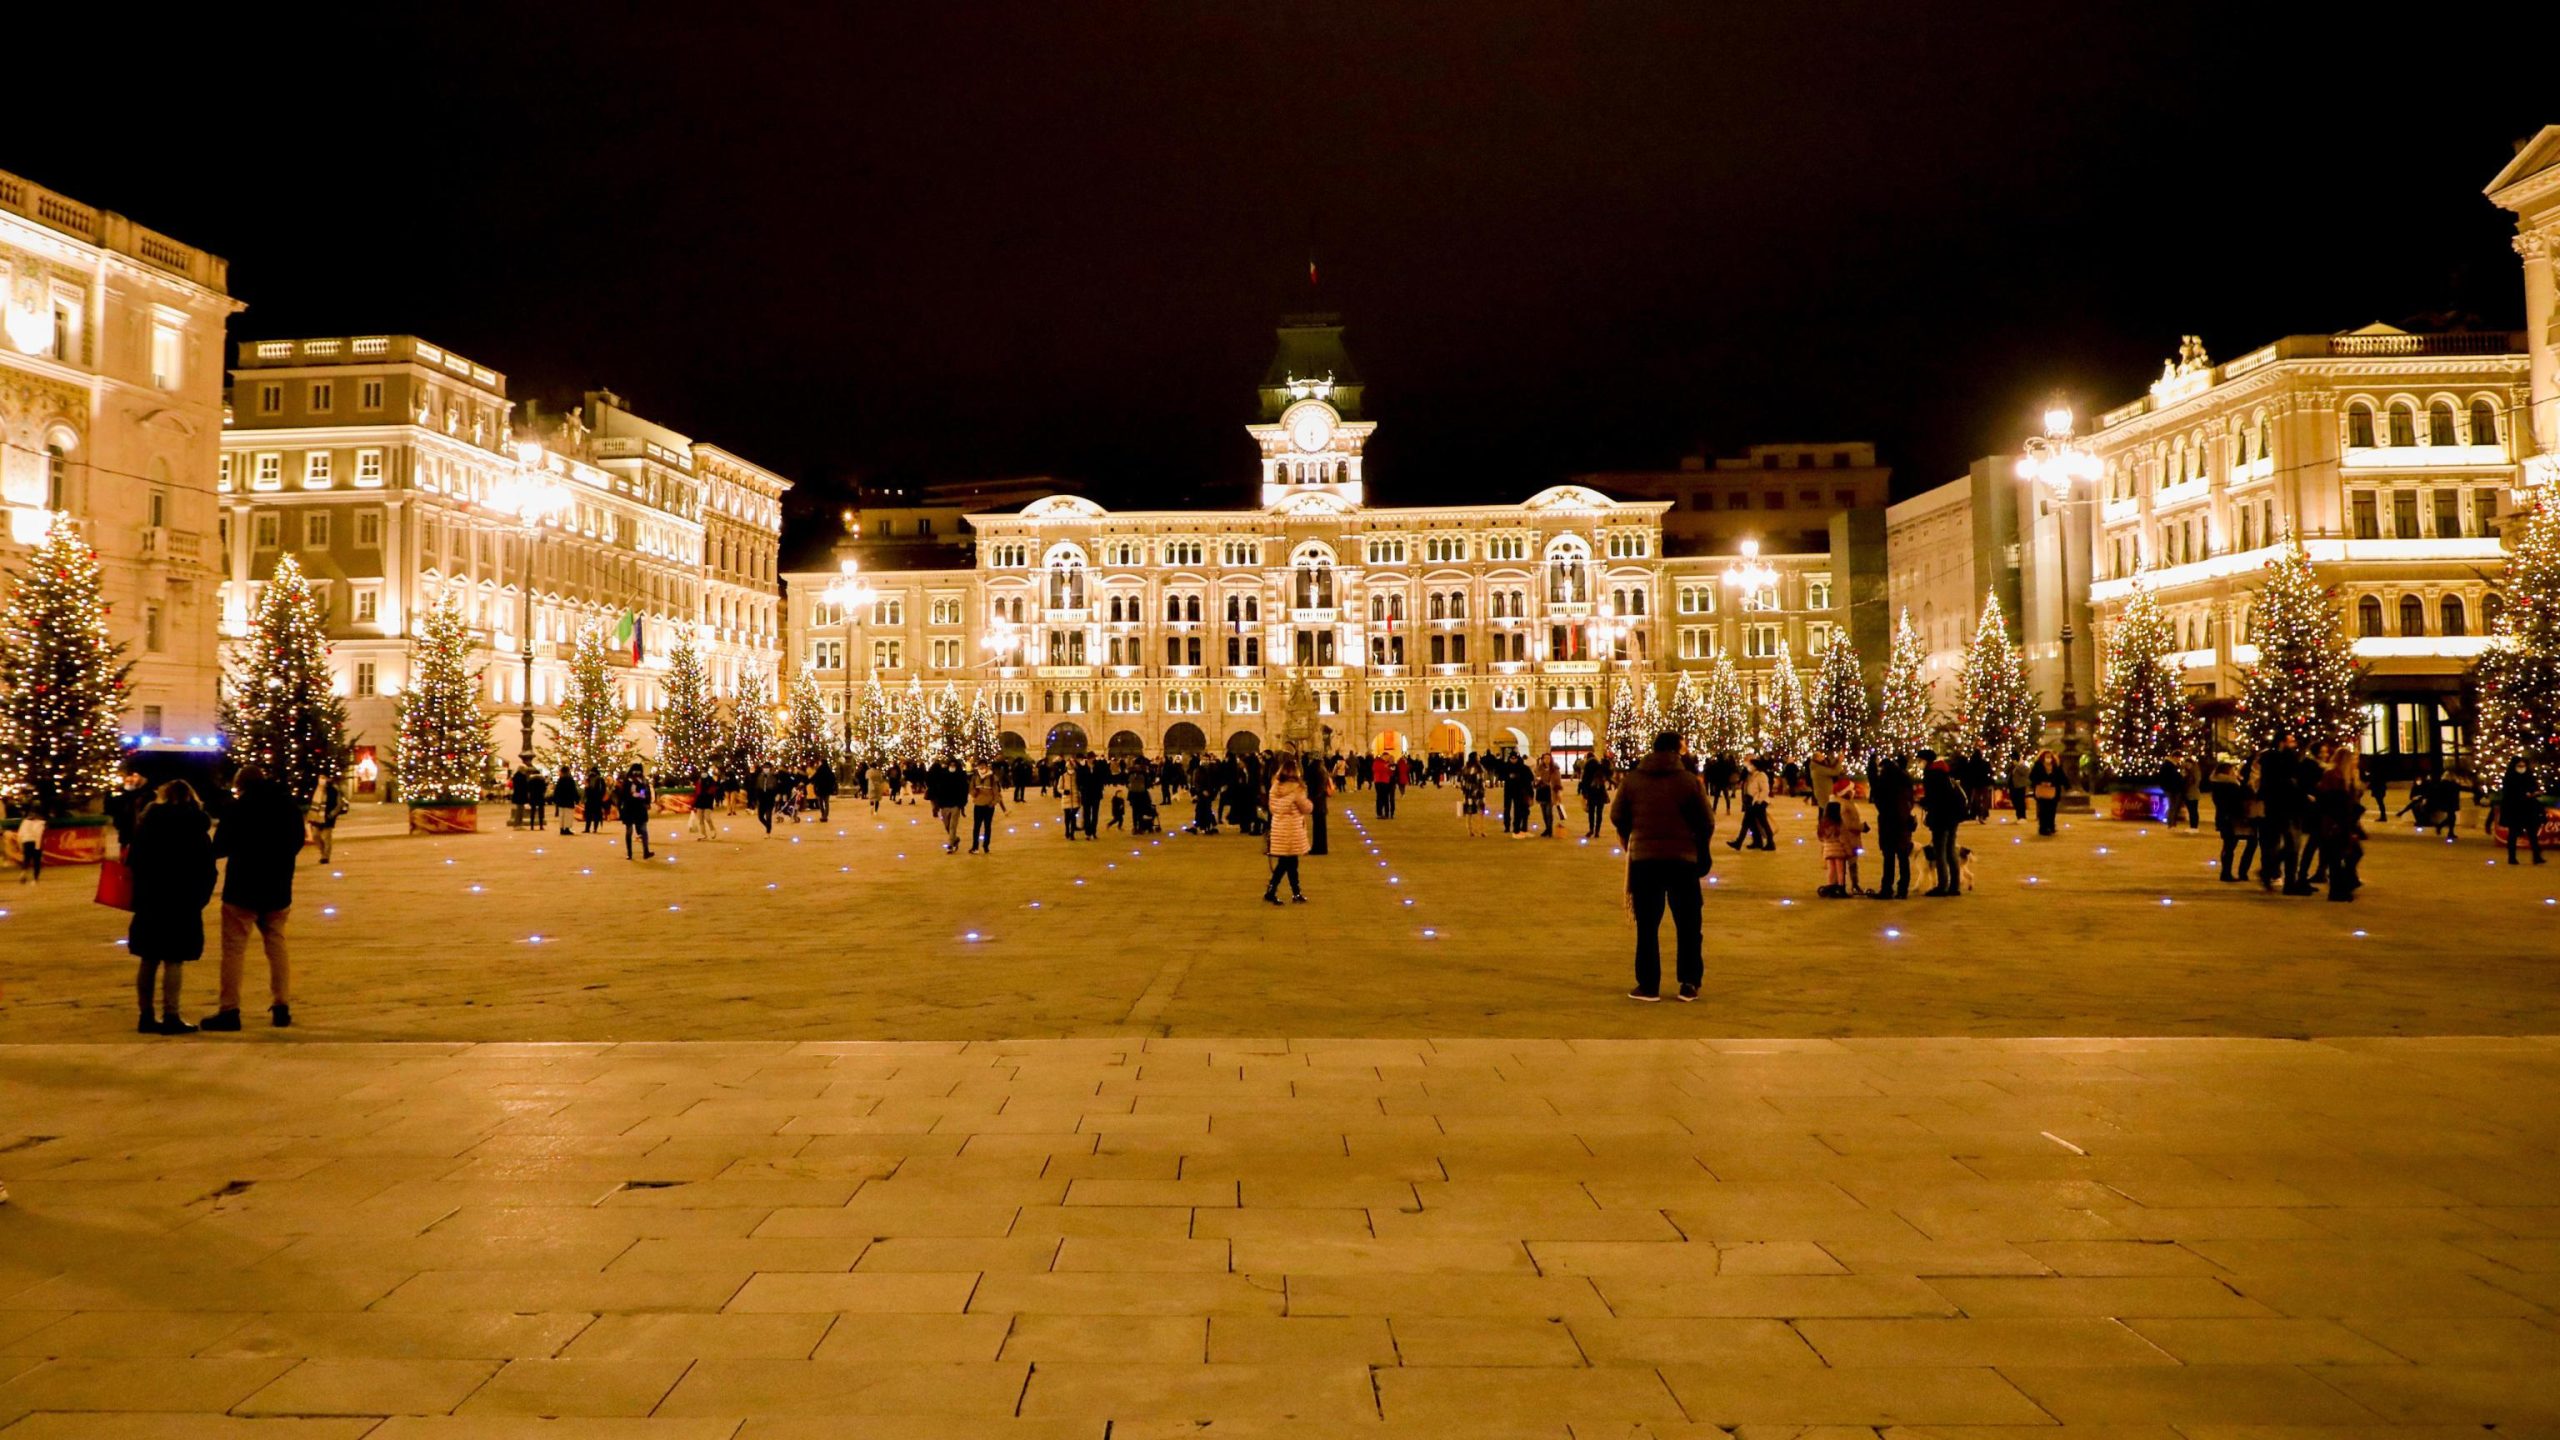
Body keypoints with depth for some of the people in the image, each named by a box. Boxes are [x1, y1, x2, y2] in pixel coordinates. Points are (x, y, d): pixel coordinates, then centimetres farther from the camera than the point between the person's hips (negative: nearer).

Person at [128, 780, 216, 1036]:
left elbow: (132, 862, 8)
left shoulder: (147, 822, 7)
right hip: (181, 904, -4)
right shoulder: (195, 828, -4)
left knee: (148, 960, 10)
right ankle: (170, 1017, -6)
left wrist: (140, 896, 15)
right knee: (173, 960, -4)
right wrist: (198, 899, 2)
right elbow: (206, 872, -6)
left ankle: (146, 1016, 13)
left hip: (148, 902, 4)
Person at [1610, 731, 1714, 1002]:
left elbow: (1617, 817, 6)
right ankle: (1689, 983, 11)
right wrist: (1701, 850, 14)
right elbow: (1706, 823, -3)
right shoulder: (1688, 781, -6)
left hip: (1643, 859, 1)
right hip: (1683, 860, -1)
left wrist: (1628, 841, 26)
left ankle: (1648, 985, 8)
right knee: (1688, 925, 11)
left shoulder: (1632, 779, -1)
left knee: (1647, 926, 8)